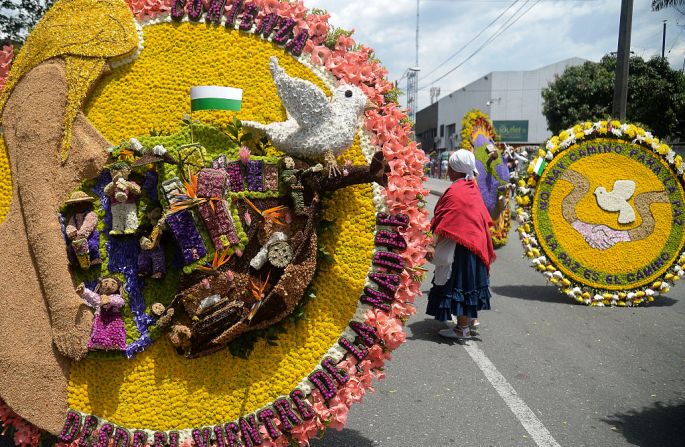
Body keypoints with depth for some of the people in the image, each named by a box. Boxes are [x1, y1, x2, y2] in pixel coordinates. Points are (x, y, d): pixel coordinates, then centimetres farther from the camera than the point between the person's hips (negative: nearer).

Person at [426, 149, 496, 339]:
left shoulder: (455, 191, -18)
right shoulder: (472, 187, 9)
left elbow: (444, 222, -26)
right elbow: (482, 217, 18)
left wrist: (433, 245, -29)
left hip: (460, 245, -9)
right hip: (475, 242, 9)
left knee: (458, 282, -2)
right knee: (469, 280, 20)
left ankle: (463, 328, 5)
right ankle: (472, 319, 32)